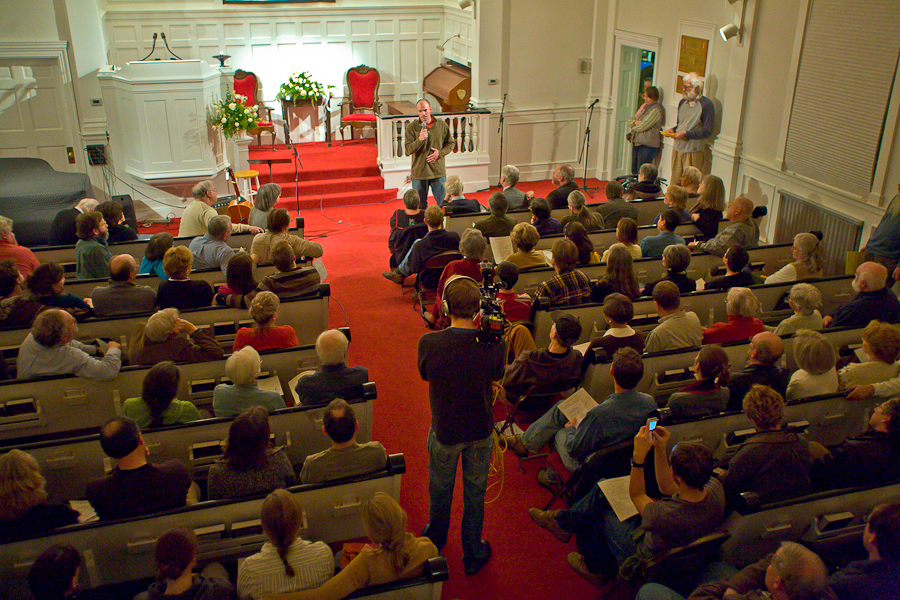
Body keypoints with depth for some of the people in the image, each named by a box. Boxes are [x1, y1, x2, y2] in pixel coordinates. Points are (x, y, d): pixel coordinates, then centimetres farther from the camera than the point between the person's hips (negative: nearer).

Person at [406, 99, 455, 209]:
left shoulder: (441, 124, 2)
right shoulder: (411, 127, -2)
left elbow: (451, 143, 11)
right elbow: (408, 150, -8)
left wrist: (440, 153, -7)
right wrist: (420, 139, -23)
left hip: (438, 171, 1)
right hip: (418, 173, -1)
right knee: (420, 206, 7)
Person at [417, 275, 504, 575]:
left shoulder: (429, 343, -26)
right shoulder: (493, 344, -23)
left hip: (444, 431, -1)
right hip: (481, 431, 1)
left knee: (440, 490, 24)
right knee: (475, 493, 20)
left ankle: (435, 541, 49)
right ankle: (473, 555, 38)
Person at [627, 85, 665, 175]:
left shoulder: (656, 110, -11)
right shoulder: (644, 107, 17)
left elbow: (642, 127, -18)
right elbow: (629, 122, 17)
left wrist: (633, 125, 3)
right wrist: (635, 122, -6)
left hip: (647, 145, -9)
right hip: (636, 143, 9)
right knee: (634, 171, 9)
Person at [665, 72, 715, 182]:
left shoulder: (706, 104, -8)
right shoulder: (682, 102, 15)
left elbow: (707, 131, -13)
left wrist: (685, 134, -17)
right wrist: (673, 130, 4)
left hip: (694, 152, -6)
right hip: (677, 149, 7)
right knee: (675, 181, 6)